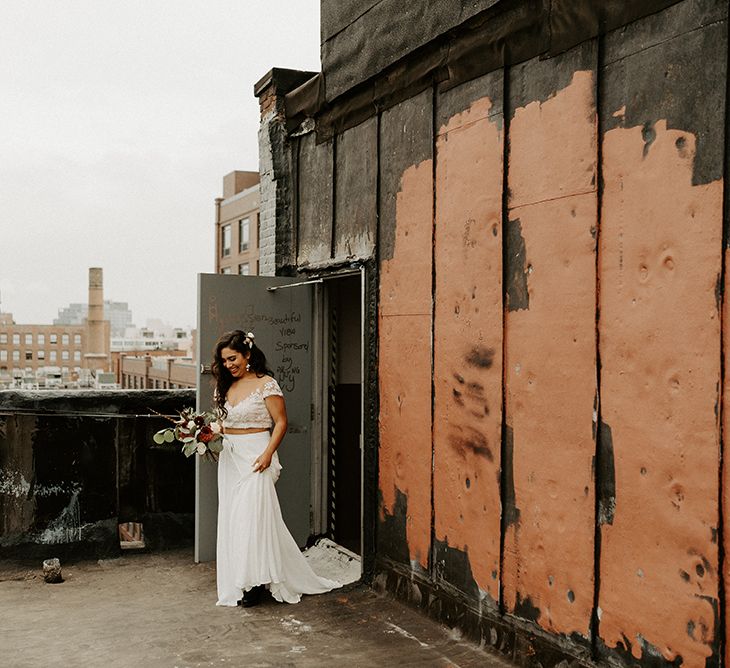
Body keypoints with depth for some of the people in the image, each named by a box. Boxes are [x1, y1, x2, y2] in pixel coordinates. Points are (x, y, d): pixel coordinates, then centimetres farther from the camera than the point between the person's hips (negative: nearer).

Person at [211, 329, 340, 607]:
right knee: (231, 517, 8)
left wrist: (267, 454, -20)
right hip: (228, 456, 7)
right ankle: (236, 578, 18)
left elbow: (280, 422, -10)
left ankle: (254, 581, 0)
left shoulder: (265, 384, -8)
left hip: (255, 455, -7)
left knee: (252, 515, -9)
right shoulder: (224, 386, 11)